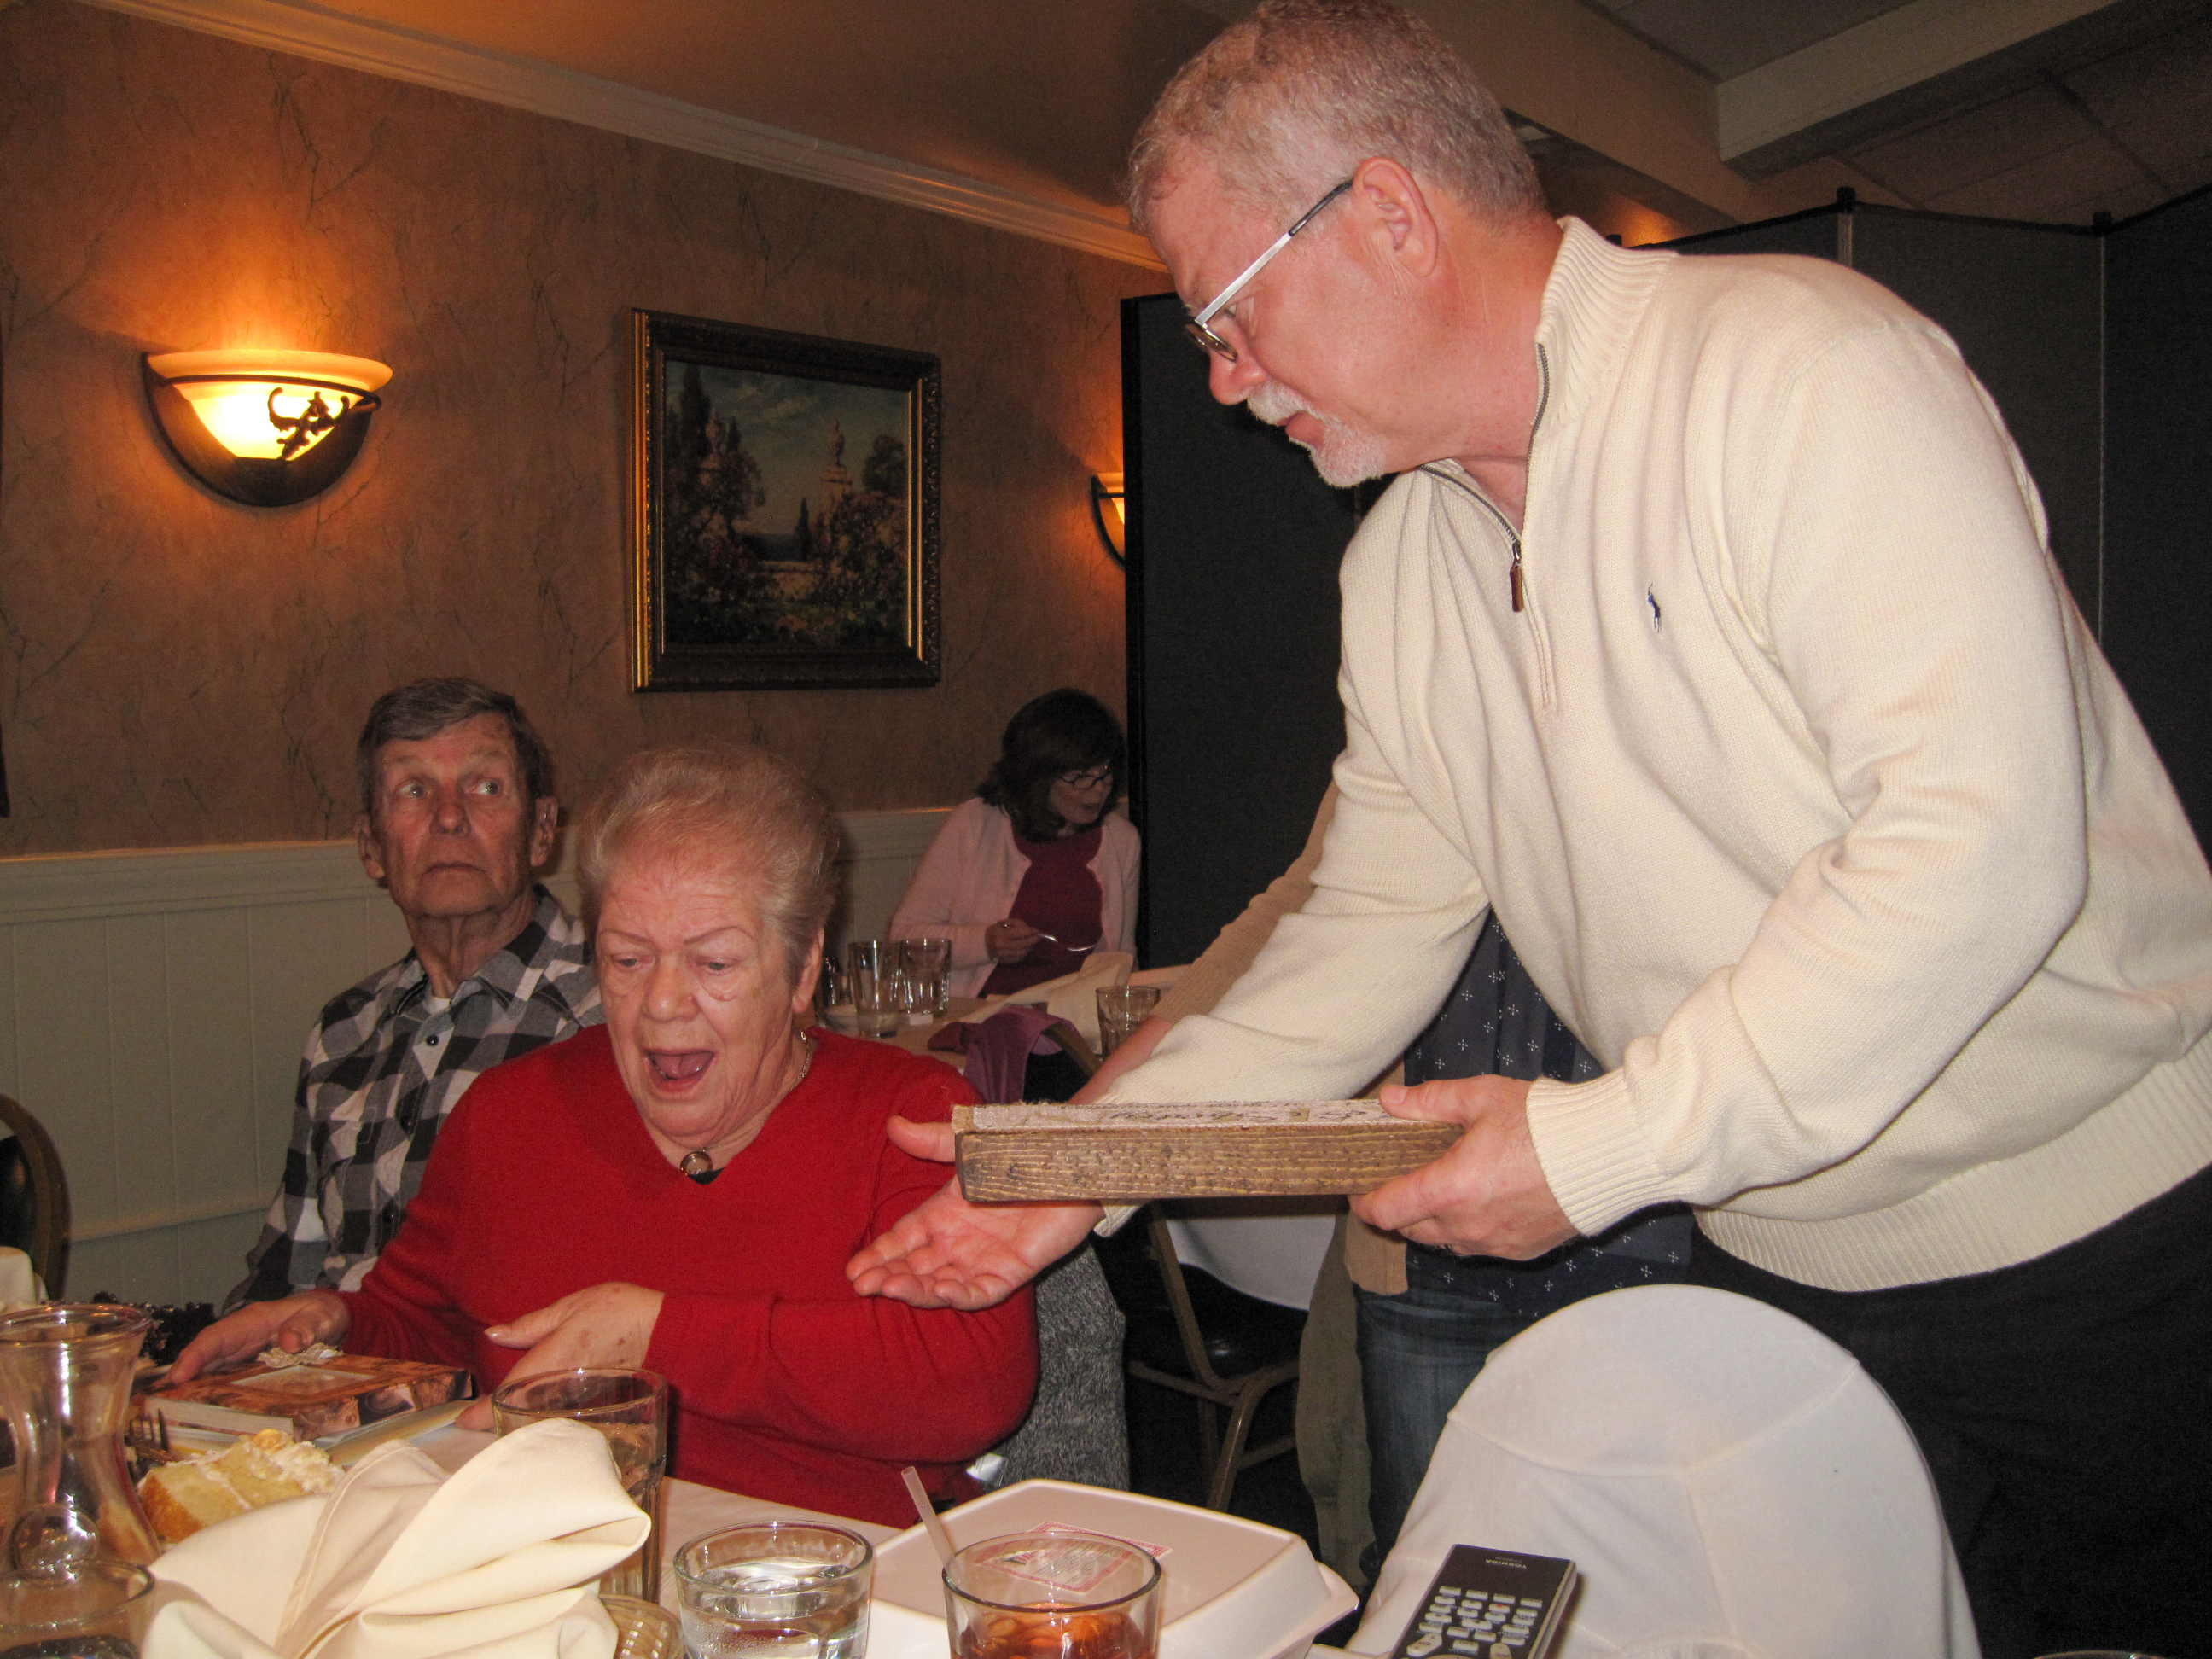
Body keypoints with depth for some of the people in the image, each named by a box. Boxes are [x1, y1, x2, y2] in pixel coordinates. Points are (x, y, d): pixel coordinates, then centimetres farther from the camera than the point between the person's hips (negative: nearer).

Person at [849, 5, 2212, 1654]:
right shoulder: (1396, 577, 4)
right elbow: (1370, 932, 7)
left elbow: (1981, 841, -27)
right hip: (1781, 1279, 6)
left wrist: (1603, 1149, -24)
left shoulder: (1803, 361, -19)